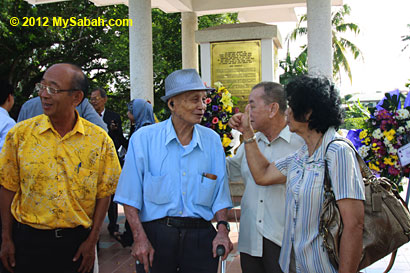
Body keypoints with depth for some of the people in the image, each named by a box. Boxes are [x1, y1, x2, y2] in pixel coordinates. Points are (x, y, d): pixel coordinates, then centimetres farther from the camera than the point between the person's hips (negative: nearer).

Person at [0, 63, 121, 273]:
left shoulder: (99, 140, -7)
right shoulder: (20, 134, -5)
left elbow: (104, 193, -2)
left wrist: (92, 241, -3)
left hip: (77, 241, 0)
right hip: (29, 240, 1)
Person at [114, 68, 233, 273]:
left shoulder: (212, 140, 5)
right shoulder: (144, 138, -4)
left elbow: (220, 192, 7)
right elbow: (130, 195, -4)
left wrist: (222, 229, -4)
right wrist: (140, 237, -11)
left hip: (200, 236, 2)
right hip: (156, 234, -2)